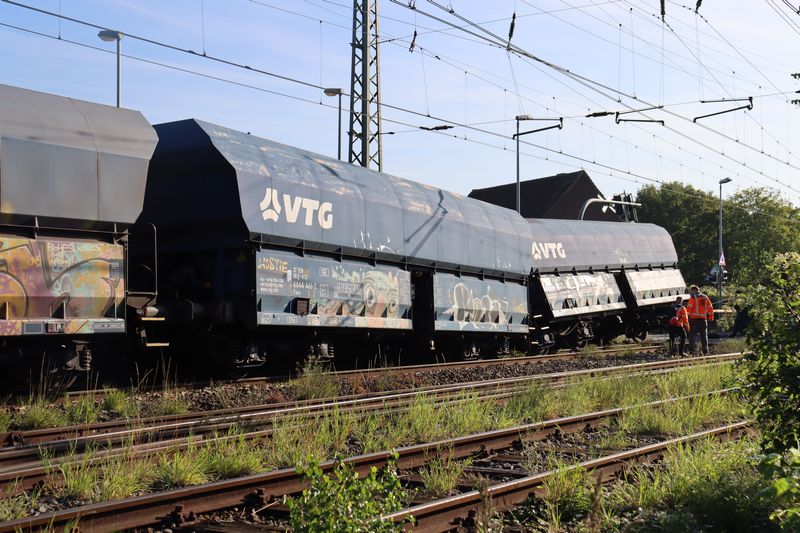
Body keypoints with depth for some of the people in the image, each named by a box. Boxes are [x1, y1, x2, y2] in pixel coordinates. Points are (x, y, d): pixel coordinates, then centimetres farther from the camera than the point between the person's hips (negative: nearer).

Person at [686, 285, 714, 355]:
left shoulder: (693, 297, -3)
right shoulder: (705, 297, 14)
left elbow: (689, 307, -10)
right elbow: (710, 308, 15)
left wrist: (688, 316, -4)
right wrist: (711, 317, 20)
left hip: (694, 318, -5)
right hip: (703, 319, 5)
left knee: (693, 333, -5)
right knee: (704, 335, 11)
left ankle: (692, 349, -19)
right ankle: (705, 351, 14)